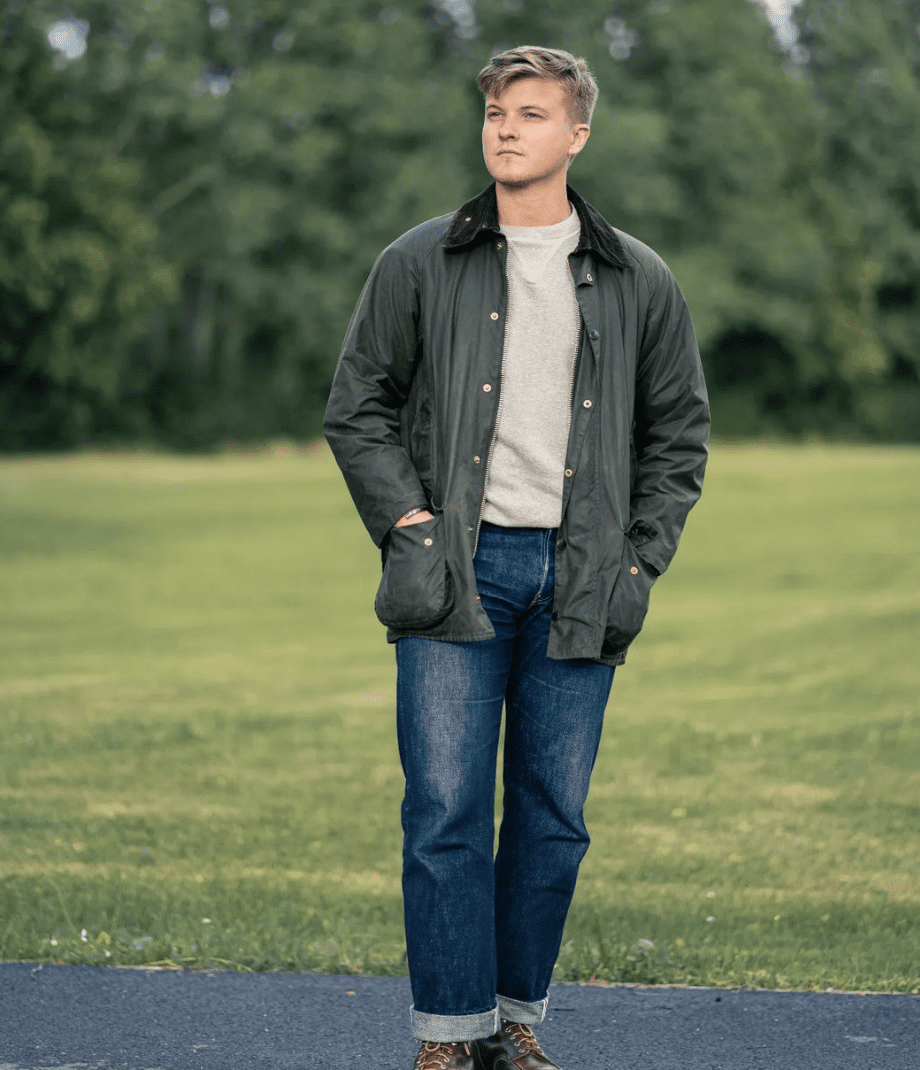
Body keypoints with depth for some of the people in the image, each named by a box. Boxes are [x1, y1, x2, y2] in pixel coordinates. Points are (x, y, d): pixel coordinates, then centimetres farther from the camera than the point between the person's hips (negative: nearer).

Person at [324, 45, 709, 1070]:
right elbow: (357, 406, 7)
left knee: (553, 814, 6)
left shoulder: (638, 282, 8)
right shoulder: (417, 265, 4)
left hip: (577, 583, 2)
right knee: (446, 811, -6)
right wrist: (408, 528, -4)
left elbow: (678, 433, 13)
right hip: (456, 571, -1)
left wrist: (639, 563, 3)